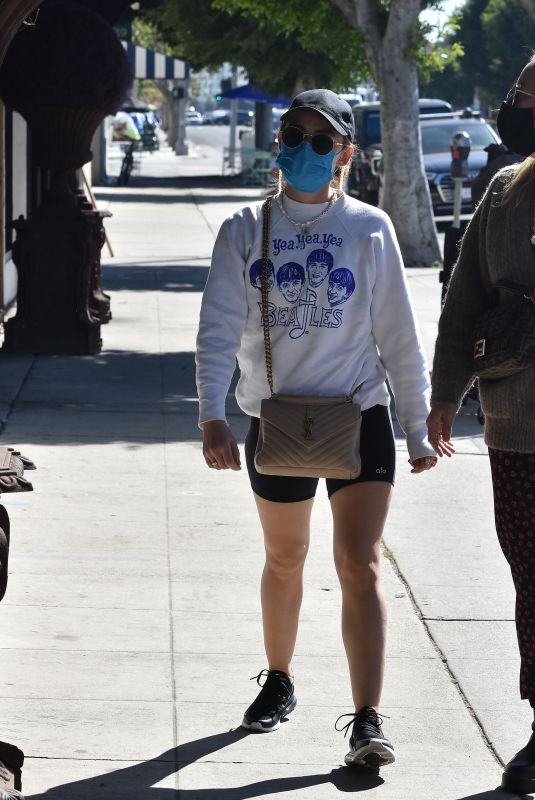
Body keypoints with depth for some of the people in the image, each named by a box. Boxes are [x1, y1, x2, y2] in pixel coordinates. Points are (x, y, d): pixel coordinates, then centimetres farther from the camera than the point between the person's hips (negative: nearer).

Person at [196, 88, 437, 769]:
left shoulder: (370, 229, -1)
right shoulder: (246, 231, -1)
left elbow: (398, 336, 4)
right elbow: (219, 329, -8)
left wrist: (417, 427, 4)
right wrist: (212, 415, -20)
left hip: (360, 417, -1)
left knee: (360, 565, -11)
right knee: (285, 558, 17)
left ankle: (367, 721, -15)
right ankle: (278, 681, 40)